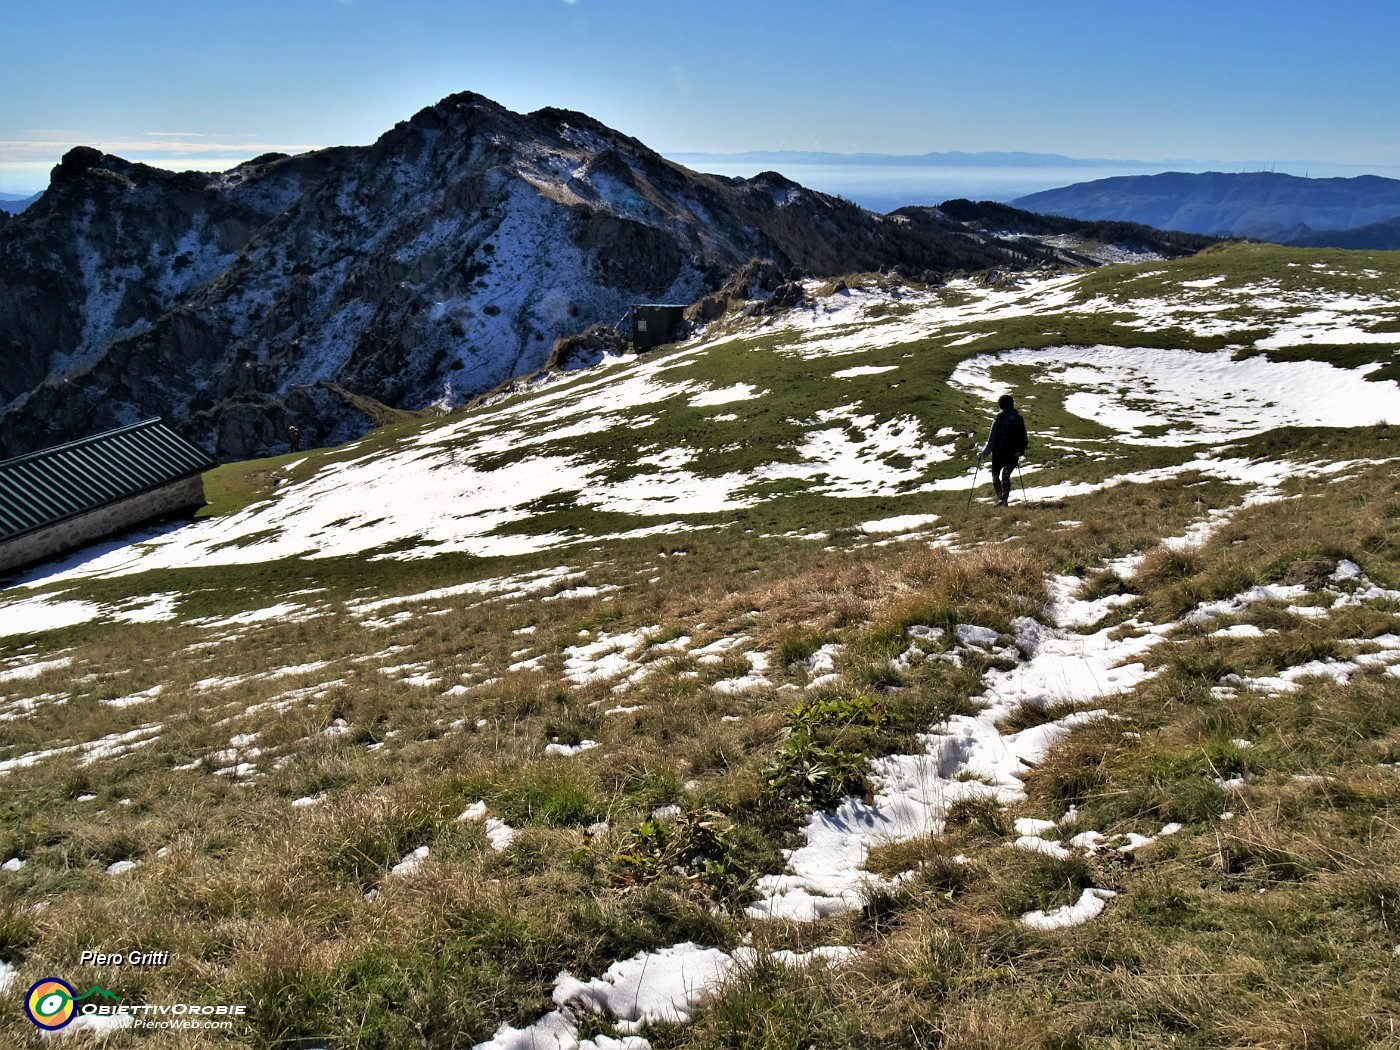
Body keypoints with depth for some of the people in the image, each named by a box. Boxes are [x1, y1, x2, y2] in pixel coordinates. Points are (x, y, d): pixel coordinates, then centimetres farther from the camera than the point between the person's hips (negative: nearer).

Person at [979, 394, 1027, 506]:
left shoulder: (998, 421, -15)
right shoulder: (1019, 419, 1)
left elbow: (991, 441, -14)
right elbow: (1024, 438, 8)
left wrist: (983, 453, -3)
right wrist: (1020, 452, 22)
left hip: (999, 455, -4)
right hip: (1014, 455, 4)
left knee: (995, 475, 14)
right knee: (1006, 476, 21)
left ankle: (1000, 497, -4)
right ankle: (1005, 499, 12)